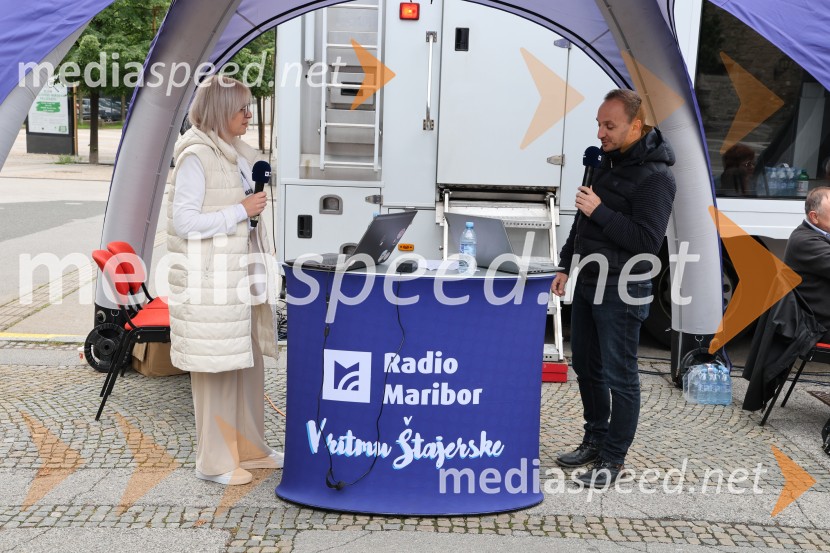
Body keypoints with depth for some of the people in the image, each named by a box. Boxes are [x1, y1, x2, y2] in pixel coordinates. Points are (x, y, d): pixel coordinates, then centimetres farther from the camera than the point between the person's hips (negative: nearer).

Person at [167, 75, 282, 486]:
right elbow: (184, 221, -17)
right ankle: (214, 461, 11)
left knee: (249, 363, 13)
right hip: (211, 282, -8)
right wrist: (241, 211, -16)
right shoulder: (196, 157, -12)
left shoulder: (239, 155, 13)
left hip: (242, 276, 8)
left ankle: (248, 447, 26)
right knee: (216, 369, -1)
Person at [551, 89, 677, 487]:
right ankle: (595, 439, 32)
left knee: (619, 376, 1)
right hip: (587, 284, 9)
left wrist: (600, 211, -22)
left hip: (621, 293, -9)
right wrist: (567, 266, 16)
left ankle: (612, 458, 13)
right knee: (585, 365, 16)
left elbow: (648, 239, -22)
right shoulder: (606, 161, 11)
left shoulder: (655, 176, -15)